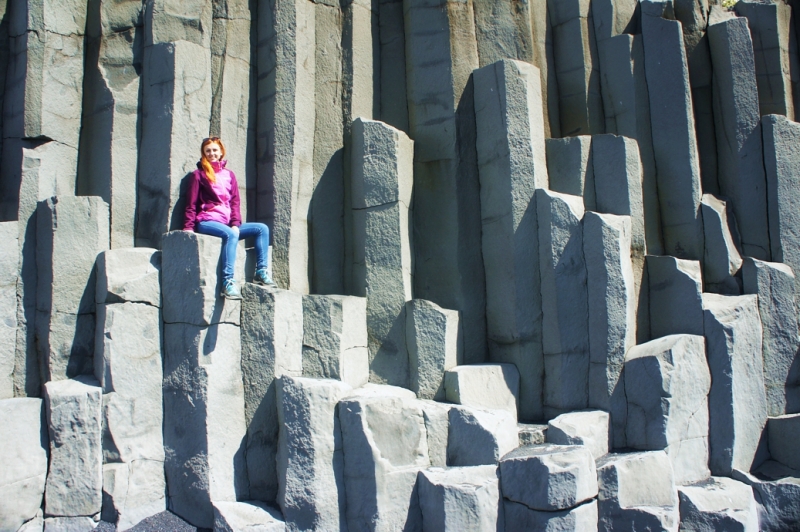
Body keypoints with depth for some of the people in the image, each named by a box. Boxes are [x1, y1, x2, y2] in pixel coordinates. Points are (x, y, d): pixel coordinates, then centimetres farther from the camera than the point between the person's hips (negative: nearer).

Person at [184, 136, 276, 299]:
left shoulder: (229, 175, 19)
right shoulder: (199, 174, 7)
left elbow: (235, 202, 12)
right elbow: (191, 204, 2)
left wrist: (235, 224, -4)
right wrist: (188, 228, -10)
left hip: (227, 224, 6)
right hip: (206, 222, -6)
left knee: (262, 229, -8)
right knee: (231, 235, -35)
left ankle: (261, 272, -13)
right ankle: (228, 282, -44)